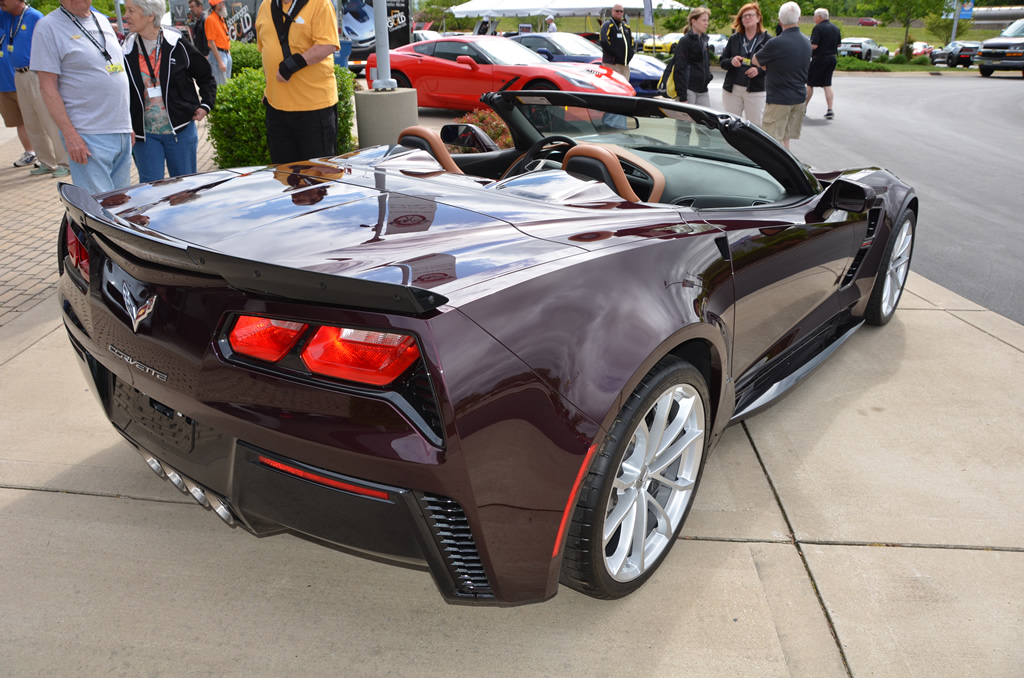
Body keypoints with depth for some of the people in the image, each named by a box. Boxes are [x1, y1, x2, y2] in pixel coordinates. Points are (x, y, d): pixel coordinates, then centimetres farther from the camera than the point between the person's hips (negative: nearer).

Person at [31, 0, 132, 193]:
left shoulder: (102, 21, 15)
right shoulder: (48, 26, -5)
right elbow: (47, 86, -9)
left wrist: (128, 124, 16)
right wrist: (70, 135, -17)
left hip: (122, 133, 7)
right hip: (88, 137, -6)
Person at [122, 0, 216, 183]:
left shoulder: (177, 44, -4)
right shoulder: (127, 51, 1)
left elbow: (206, 77, 7)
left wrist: (206, 105, -6)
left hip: (180, 130, -1)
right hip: (144, 134, 1)